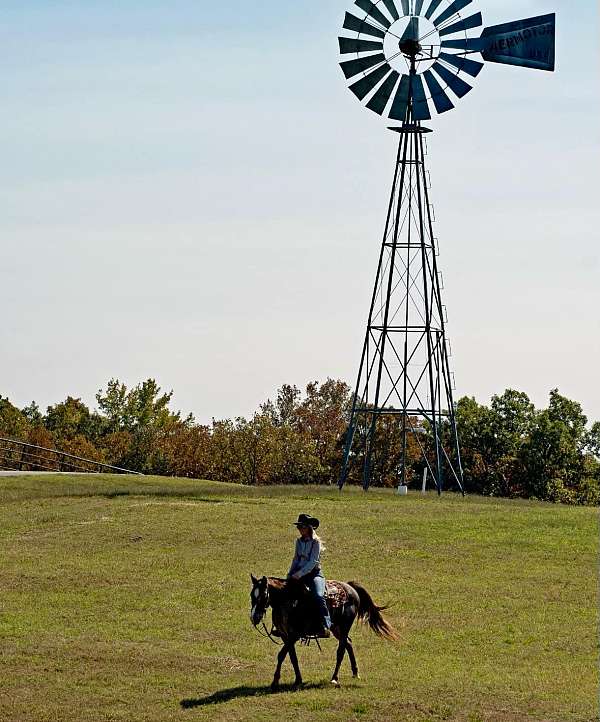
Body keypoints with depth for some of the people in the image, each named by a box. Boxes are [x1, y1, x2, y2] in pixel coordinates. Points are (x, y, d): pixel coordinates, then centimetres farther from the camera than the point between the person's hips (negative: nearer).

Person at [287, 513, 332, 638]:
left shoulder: (316, 542, -8)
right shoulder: (299, 541, 12)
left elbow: (312, 562, -15)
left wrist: (299, 574, -22)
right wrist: (290, 574, 5)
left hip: (314, 573, -7)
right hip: (299, 573, 7)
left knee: (318, 596, -30)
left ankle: (326, 626, -34)